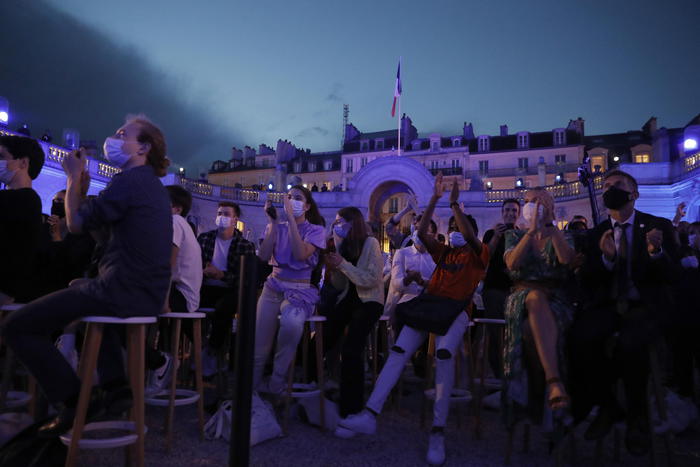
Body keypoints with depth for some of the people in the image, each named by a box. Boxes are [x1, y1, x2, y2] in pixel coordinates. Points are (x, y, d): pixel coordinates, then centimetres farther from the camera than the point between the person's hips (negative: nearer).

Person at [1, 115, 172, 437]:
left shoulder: (131, 179, -12)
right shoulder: (152, 184, 19)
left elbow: (77, 223, -5)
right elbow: (94, 220, 23)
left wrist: (74, 177, 7)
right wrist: (81, 184, 20)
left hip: (124, 292, -10)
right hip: (148, 295, 10)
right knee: (88, 297, 41)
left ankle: (75, 404, 5)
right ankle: (116, 387, 28)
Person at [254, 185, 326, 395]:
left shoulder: (316, 230, 1)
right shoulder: (277, 227, 11)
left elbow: (301, 254, -19)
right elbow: (264, 256, -4)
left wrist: (291, 218, -19)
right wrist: (273, 222, -8)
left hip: (300, 291, -3)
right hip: (273, 288, 3)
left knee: (291, 322, -37)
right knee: (259, 345, -15)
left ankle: (277, 385, -17)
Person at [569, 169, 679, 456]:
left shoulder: (659, 226, 4)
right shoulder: (596, 233, 11)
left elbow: (672, 277, -4)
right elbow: (587, 280, 4)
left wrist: (656, 252, -25)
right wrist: (605, 258, -16)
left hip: (646, 306, -2)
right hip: (607, 305, 3)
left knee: (629, 343, -35)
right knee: (581, 337, -29)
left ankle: (637, 417, -8)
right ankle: (606, 407, -4)